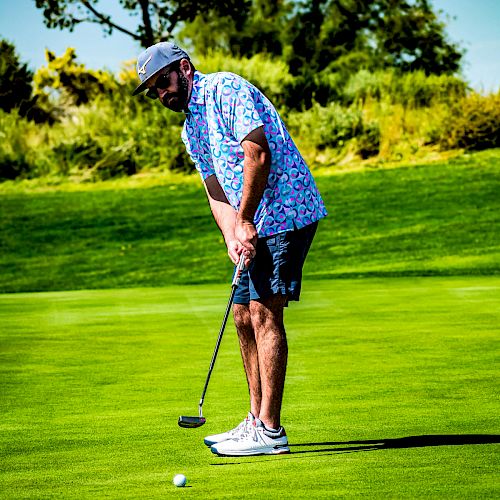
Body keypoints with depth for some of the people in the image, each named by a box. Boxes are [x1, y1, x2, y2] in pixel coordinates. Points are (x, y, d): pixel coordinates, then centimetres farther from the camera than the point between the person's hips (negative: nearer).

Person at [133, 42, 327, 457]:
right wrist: (231, 236, -6)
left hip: (285, 212, -10)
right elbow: (216, 189, 13)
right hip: (257, 225, 10)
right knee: (244, 316, 11)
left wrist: (245, 221, -16)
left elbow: (257, 154, -20)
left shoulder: (225, 89, -10)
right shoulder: (191, 130, 19)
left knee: (264, 314, -12)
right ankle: (258, 420, 18)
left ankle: (270, 431, -13)